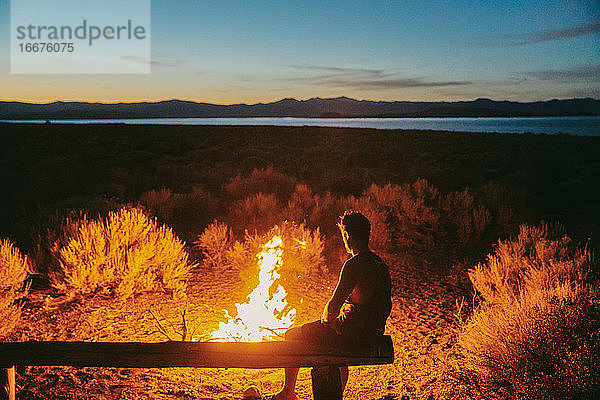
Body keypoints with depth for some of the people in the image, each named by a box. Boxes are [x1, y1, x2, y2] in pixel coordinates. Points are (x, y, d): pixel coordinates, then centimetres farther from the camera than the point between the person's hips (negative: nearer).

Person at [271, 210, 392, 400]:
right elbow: (386, 307, 16)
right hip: (374, 334, 9)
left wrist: (326, 320, 2)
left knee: (293, 335, 8)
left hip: (355, 334, -9)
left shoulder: (354, 265, -20)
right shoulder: (380, 264, 8)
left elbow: (333, 305, -21)